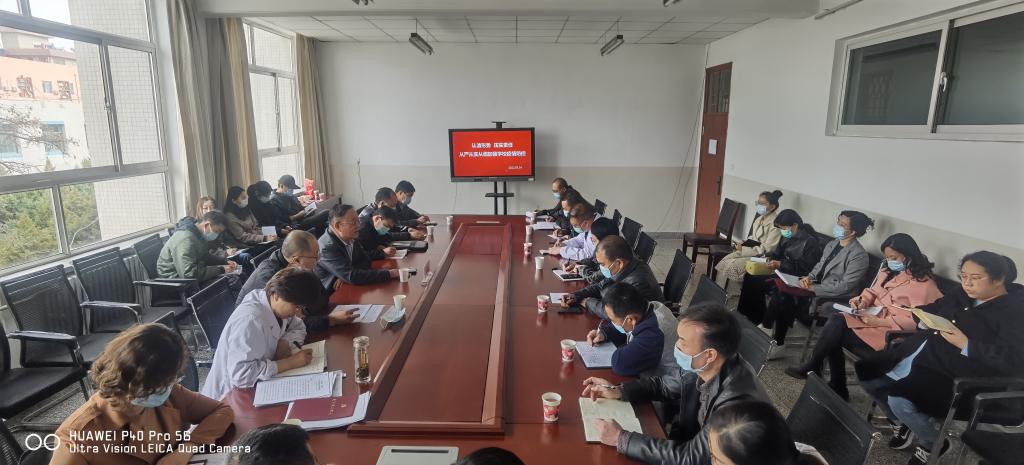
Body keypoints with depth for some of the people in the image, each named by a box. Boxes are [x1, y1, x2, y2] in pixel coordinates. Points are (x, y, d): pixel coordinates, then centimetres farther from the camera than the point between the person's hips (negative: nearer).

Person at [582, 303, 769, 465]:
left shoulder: (738, 403, -34)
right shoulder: (699, 367, -14)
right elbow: (665, 385, 6)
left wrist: (621, 438, -26)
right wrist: (617, 391, -6)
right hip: (688, 442, 5)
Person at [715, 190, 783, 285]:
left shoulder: (775, 223, -19)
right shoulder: (760, 219, 8)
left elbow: (767, 249, -21)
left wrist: (743, 249, -21)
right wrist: (742, 243, -2)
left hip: (763, 257, -8)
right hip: (752, 250, 8)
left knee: (733, 265, -24)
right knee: (726, 260, -9)